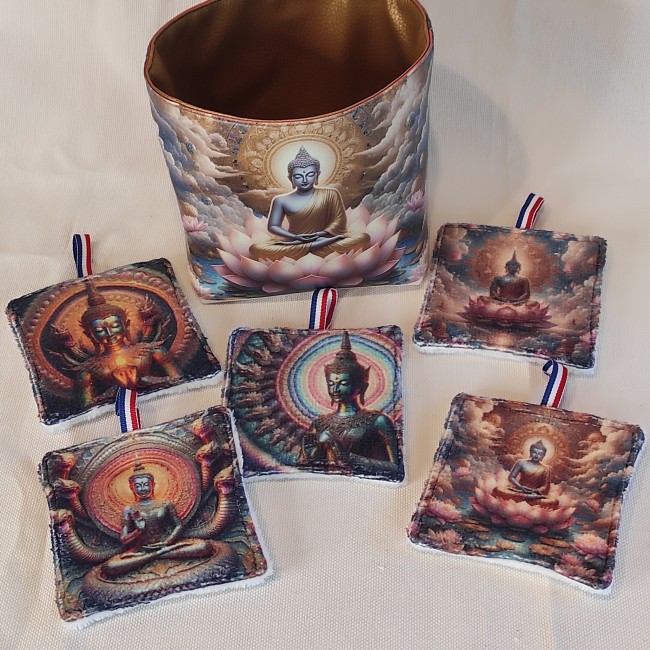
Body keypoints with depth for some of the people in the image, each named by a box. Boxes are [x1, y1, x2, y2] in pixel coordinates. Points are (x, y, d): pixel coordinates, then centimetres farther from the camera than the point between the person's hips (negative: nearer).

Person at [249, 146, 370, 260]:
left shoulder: (330, 194, 3)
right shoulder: (282, 200, 3)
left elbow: (338, 222, 0)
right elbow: (273, 226, 2)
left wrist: (321, 234, -18)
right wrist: (295, 237, -15)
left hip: (324, 240, 1)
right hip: (293, 243, 0)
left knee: (363, 238, -25)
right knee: (256, 249, -26)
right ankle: (314, 248, -30)